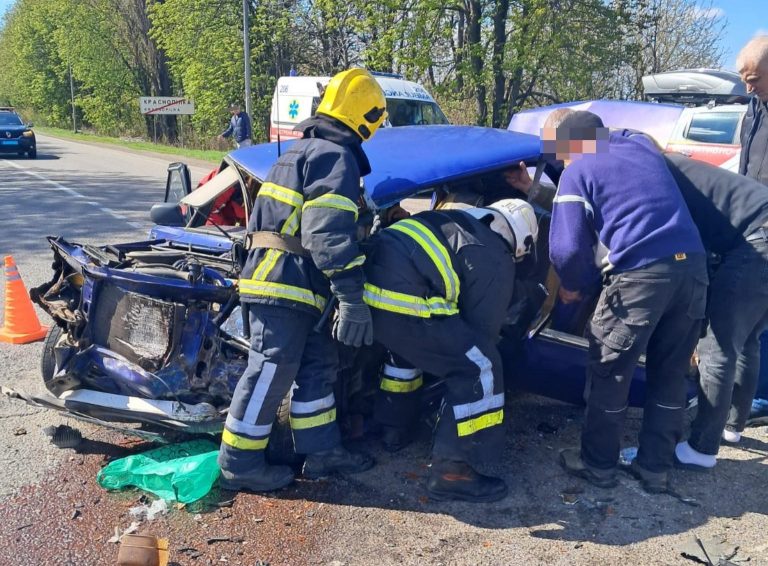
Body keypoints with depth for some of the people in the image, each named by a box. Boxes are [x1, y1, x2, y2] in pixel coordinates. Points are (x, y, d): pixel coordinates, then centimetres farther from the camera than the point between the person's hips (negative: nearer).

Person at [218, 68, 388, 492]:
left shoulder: (305, 150, 21)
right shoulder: (336, 156, -11)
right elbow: (330, 233, -23)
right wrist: (352, 297, -25)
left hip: (291, 284, 10)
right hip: (285, 283, -10)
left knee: (318, 365, 14)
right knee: (271, 371, -2)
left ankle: (320, 450, 22)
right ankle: (239, 463, 10)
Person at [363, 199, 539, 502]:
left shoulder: (454, 222, 29)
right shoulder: (496, 260, 7)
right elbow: (483, 327, 9)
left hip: (367, 284, 9)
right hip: (401, 303, -9)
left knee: (411, 342, 36)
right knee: (480, 368, 2)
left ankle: (391, 427, 47)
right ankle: (450, 471, 6)